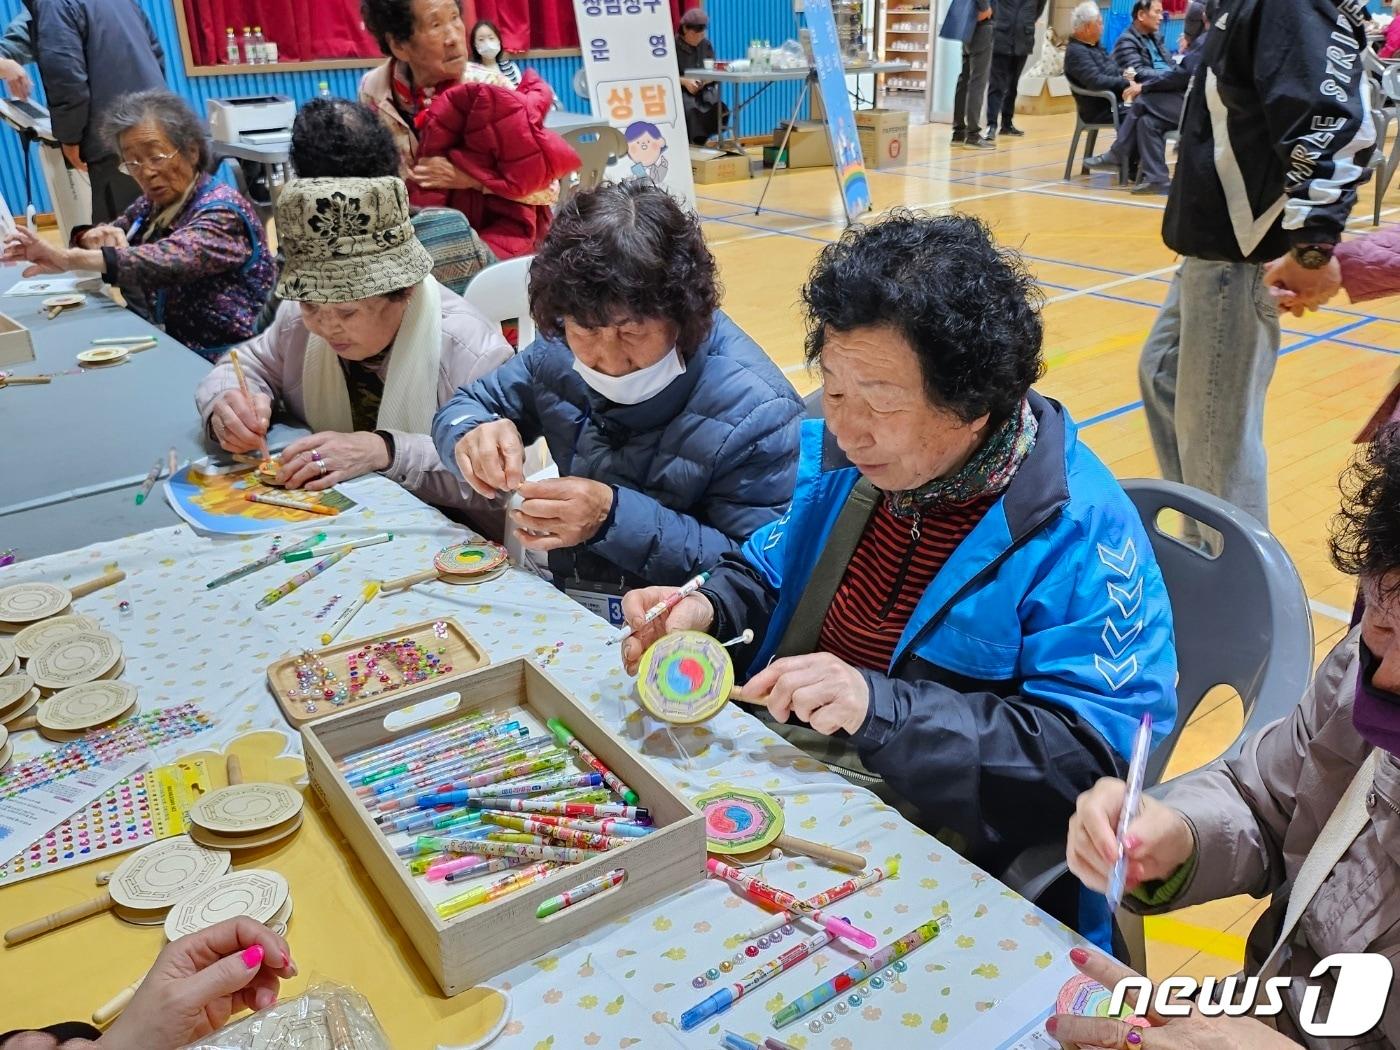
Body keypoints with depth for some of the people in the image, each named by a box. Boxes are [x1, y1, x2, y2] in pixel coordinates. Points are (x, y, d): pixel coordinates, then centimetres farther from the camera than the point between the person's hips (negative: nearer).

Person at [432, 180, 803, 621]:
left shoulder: (756, 411, -19)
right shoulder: (560, 353, -1)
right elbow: (464, 406, 11)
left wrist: (615, 518, -27)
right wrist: (472, 435, -14)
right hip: (562, 610, 5)